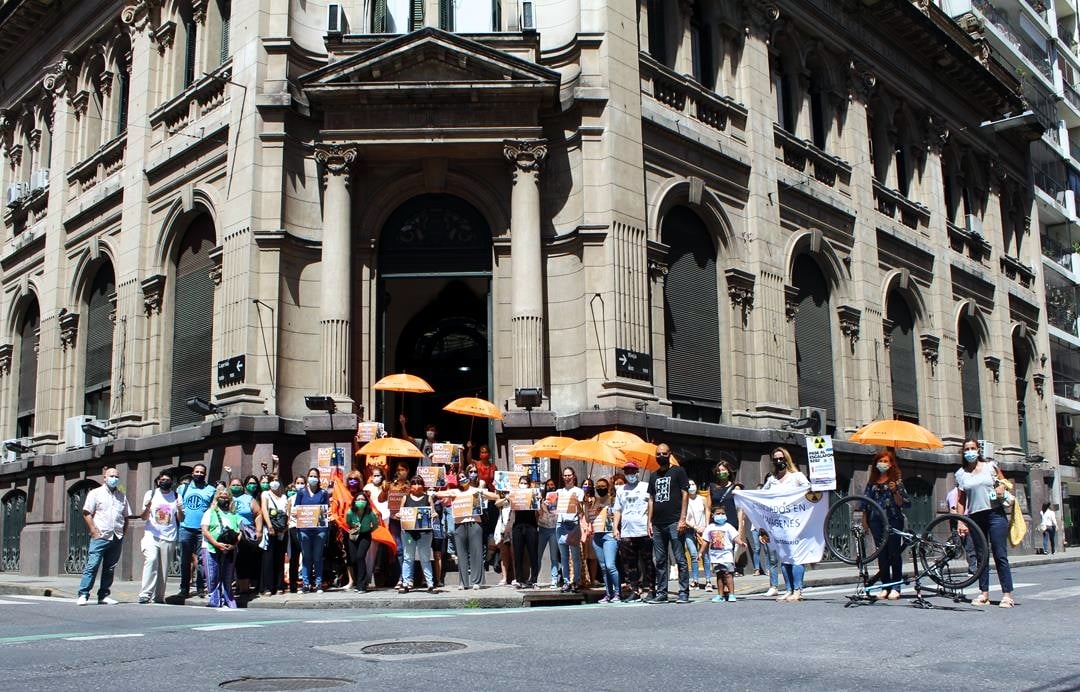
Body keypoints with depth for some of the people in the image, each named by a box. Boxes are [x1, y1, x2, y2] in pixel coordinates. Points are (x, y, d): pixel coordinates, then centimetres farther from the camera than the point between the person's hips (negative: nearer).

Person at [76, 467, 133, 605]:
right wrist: (94, 531, -10)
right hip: (100, 537, -5)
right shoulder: (95, 493, 4)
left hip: (117, 538, 5)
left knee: (110, 568, 6)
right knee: (92, 565, -10)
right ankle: (83, 595, -8)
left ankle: (104, 596, 11)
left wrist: (122, 533, 7)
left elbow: (126, 517, 20)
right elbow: (86, 513, -2)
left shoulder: (122, 496, 18)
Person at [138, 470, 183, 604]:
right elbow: (143, 518, 8)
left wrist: (180, 510, -10)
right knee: (151, 561, -21)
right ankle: (145, 594, -24)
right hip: (151, 535, -2)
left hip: (168, 538, 2)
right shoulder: (150, 494, 9)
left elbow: (180, 519, 11)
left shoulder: (176, 496, 12)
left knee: (163, 568, -1)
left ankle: (159, 597, 4)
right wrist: (147, 508, -13)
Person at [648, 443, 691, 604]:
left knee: (680, 559, -5)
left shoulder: (678, 471, 3)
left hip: (674, 523, -6)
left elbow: (685, 494, -2)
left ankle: (684, 592, -3)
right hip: (658, 524, 6)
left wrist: (682, 519, -10)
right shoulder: (654, 476, 19)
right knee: (660, 561, 7)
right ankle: (661, 593, 11)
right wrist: (650, 521, 11)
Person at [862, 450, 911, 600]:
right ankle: (885, 586, 10)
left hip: (893, 520, -3)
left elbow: (903, 503, -2)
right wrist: (864, 521, 8)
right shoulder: (872, 482, 12)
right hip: (876, 521, 3)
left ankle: (896, 587, 1)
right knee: (882, 554, 5)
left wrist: (895, 491, -17)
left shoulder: (896, 481, 3)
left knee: (894, 553, -3)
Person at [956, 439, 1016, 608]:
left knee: (1000, 555, -6)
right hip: (975, 517, 2)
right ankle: (984, 593, 10)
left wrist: (1002, 489, -9)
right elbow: (960, 500, 10)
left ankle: (1007, 594, -5)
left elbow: (1003, 482, 14)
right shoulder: (961, 473, 9)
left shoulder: (990, 466, 6)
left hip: (995, 514, -2)